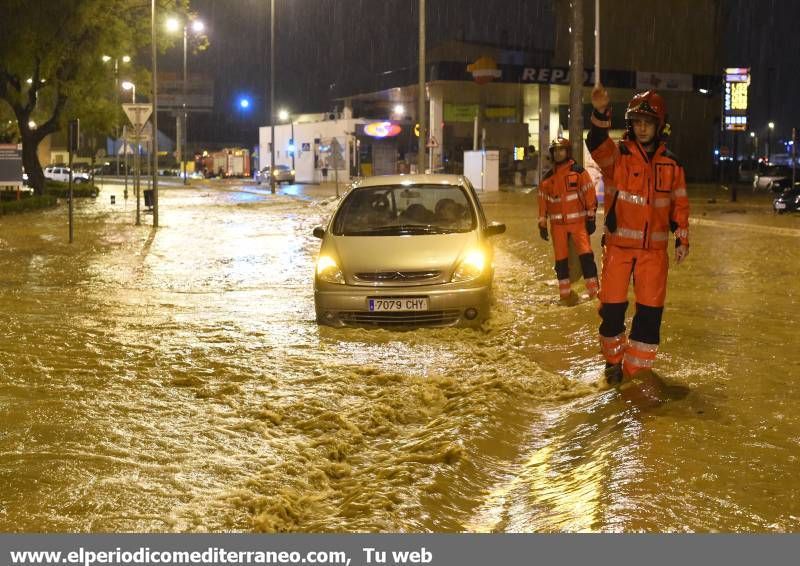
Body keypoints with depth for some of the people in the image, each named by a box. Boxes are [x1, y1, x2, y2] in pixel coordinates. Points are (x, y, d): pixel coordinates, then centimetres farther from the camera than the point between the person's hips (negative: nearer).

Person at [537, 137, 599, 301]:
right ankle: (565, 295, 15)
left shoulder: (578, 171, -2)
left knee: (586, 255, -13)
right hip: (558, 224, 4)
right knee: (561, 259, 6)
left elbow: (589, 195, -3)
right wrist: (542, 224, 9)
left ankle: (594, 292, -10)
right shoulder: (548, 177, 10)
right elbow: (543, 201, 12)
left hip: (578, 221, -4)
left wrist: (590, 218, -6)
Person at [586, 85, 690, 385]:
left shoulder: (671, 164, 6)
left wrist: (682, 238, 6)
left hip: (654, 249, 2)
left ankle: (636, 370, 12)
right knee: (612, 308, 4)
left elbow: (679, 204, 13)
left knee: (650, 312, 1)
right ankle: (614, 361, 26)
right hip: (618, 245, -2)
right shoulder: (617, 155, -4)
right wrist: (601, 114, -43)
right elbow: (597, 146, -27)